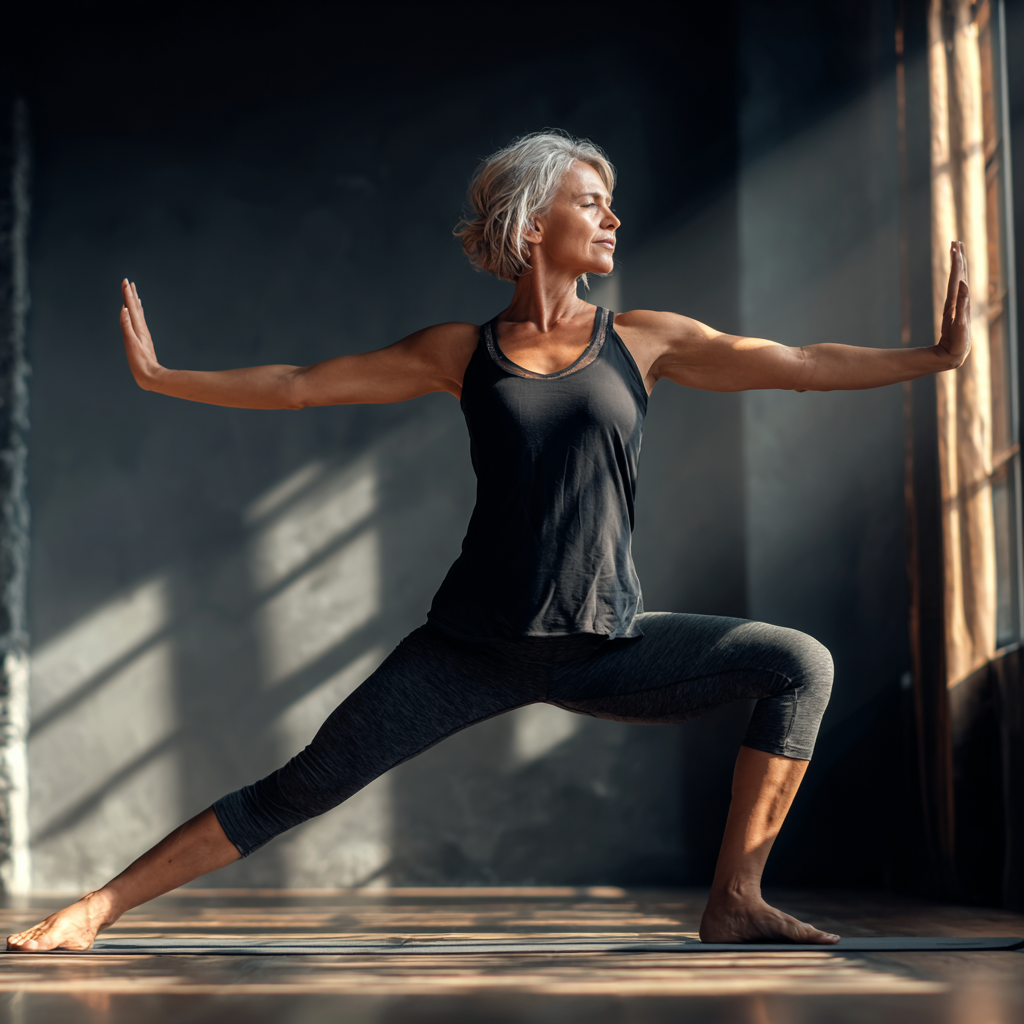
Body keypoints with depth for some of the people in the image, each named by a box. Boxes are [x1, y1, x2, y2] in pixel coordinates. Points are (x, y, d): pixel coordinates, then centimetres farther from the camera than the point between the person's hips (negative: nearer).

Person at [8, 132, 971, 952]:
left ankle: (734, 900, -9)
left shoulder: (643, 340, 5)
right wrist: (160, 377, 9)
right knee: (299, 789, -6)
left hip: (605, 648, 1)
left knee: (800, 665, -15)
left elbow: (798, 365, 3)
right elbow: (297, 386, 10)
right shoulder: (463, 354, 4)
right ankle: (92, 911, 5)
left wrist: (934, 356, -2)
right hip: (474, 646, -1)